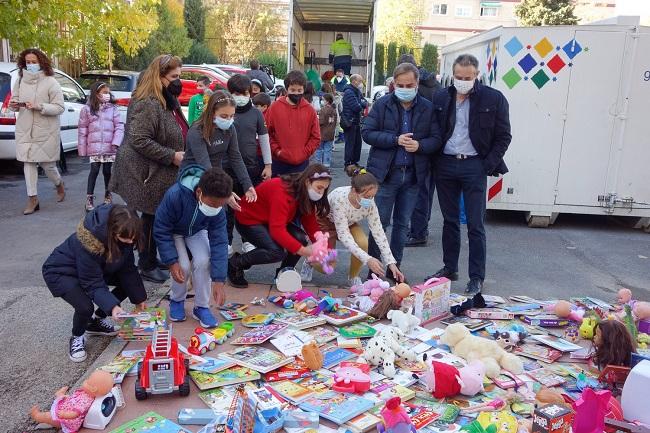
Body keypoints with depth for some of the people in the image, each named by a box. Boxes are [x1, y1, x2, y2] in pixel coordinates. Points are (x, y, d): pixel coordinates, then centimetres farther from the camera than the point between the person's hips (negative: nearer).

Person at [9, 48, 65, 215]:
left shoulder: (50, 82, -7)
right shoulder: (21, 80, 6)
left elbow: (59, 107, -9)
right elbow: (15, 100, 16)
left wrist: (39, 106, -21)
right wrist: (13, 105, -7)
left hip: (46, 130, -4)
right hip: (25, 129, 4)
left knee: (46, 163, 2)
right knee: (28, 162, 1)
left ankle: (59, 184, 34)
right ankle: (32, 199, 8)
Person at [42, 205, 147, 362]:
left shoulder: (124, 233, -21)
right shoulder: (88, 242, -39)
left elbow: (127, 267, -9)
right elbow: (93, 284, -32)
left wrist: (138, 297, -9)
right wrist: (112, 306, -43)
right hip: (61, 272, -7)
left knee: (129, 282, -5)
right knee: (85, 306, -30)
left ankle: (97, 321, 13)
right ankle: (77, 337, 4)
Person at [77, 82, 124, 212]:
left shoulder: (113, 109, 4)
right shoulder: (87, 109, 3)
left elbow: (119, 126, 0)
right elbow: (82, 130, 3)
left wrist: (116, 142, -13)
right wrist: (82, 149, 1)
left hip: (109, 147, 1)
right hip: (94, 147, -1)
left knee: (107, 171, 10)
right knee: (94, 171, -3)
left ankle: (108, 194, 28)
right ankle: (89, 198, 4)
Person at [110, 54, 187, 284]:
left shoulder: (168, 101, 12)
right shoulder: (147, 104, -21)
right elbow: (139, 140, -28)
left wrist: (182, 154, 11)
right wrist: (172, 156, -25)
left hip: (162, 174, 10)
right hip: (149, 175, -9)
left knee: (157, 218, 17)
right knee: (152, 218, 2)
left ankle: (150, 258, 32)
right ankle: (147, 265, 17)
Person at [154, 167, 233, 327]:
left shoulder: (217, 206, -30)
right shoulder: (174, 196, -41)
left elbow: (219, 242, -28)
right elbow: (161, 231, -27)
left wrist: (218, 280, -32)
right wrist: (172, 262, -31)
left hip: (197, 231, 2)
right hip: (173, 232, -2)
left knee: (203, 262, -23)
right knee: (184, 266, -22)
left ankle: (201, 307, -3)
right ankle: (176, 300, 10)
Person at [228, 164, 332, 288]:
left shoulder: (305, 194, -7)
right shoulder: (281, 191, -33)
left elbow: (311, 224, -8)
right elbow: (277, 230, -39)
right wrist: (302, 250, -44)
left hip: (272, 221, 8)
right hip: (248, 220, -8)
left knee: (300, 238, -18)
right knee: (277, 252, -29)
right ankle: (235, 264, -8)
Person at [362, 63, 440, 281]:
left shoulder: (427, 108, 4)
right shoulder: (382, 104, 0)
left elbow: (436, 139, 4)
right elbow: (367, 132, -5)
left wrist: (419, 145, -17)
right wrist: (395, 140, -16)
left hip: (413, 174, 2)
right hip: (385, 173, -2)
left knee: (402, 223, 11)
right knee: (379, 222, 2)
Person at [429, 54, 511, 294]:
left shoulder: (494, 99, -4)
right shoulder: (441, 98, 5)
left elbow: (503, 137, 0)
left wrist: (488, 166, -8)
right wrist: (433, 163, 1)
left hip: (474, 167, -3)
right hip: (445, 165, 4)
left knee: (475, 225, -1)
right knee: (449, 221, 13)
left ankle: (477, 277, 8)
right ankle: (450, 268, 26)